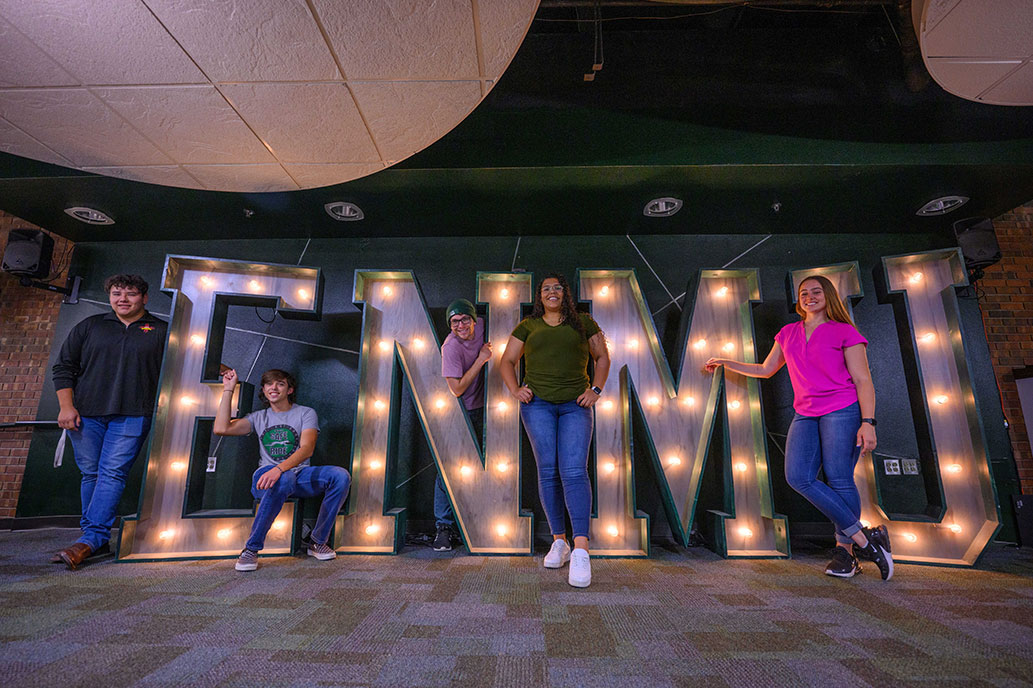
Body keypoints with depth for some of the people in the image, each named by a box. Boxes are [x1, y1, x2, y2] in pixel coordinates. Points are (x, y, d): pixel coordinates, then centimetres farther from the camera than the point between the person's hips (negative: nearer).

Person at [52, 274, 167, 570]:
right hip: (85, 414, 3)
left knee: (112, 473, -10)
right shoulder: (89, 326, 15)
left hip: (131, 415, -3)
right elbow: (63, 366, 14)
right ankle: (99, 542, 14)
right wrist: (66, 406, 3)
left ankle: (91, 538, -8)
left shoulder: (161, 331, 8)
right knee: (90, 474, 6)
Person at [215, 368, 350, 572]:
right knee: (285, 479, -40)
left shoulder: (305, 413, 5)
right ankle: (251, 549, -24)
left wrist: (280, 468, -30)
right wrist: (228, 389, 4)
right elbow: (221, 429, -1)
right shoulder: (259, 417, 16)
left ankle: (318, 542, -15)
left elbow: (307, 449, -11)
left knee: (340, 476, -30)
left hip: (301, 475, 1)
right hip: (267, 475, 0)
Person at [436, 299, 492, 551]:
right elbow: (457, 389, -23)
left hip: (481, 410, 5)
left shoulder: (481, 325, -5)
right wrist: (481, 359, -21)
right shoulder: (450, 347, -22)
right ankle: (444, 527, 8)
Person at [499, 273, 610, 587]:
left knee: (574, 471, -13)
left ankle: (581, 551, -15)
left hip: (575, 406, -1)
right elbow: (507, 361, 15)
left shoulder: (583, 322, 13)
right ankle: (559, 542, 12)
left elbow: (602, 357, 16)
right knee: (548, 471, 0)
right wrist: (515, 390, -2)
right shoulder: (528, 325, 14)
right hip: (537, 404, 1)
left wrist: (595, 389, 2)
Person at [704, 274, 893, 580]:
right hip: (805, 415, 4)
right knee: (798, 477, -11)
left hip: (842, 410, -4)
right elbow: (766, 369, 25)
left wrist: (867, 422, -12)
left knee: (838, 479, -7)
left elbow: (863, 380, -2)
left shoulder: (845, 332, 3)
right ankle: (864, 538, -1)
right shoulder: (788, 333, 17)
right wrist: (727, 363, 22)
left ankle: (845, 549, 11)